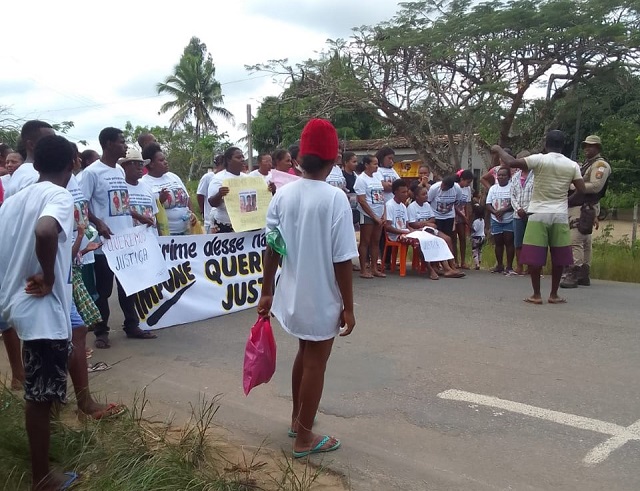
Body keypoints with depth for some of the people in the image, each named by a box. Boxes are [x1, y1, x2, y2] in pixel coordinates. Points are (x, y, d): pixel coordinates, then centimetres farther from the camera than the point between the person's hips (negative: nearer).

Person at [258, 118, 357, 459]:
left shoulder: (282, 195, -3)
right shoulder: (335, 198, -17)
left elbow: (271, 249, 2)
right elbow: (342, 261, -17)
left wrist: (267, 292, 12)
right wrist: (348, 307, -8)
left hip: (292, 294, 6)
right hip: (322, 299, -5)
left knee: (305, 353, 25)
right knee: (315, 364, 9)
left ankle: (296, 420, 40)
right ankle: (304, 438, 23)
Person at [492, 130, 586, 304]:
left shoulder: (539, 159, -7)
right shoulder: (572, 165, 3)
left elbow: (512, 163, -14)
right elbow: (581, 191, 2)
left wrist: (499, 150, 3)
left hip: (538, 214, -3)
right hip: (560, 215, 3)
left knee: (534, 256, 4)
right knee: (558, 257, 10)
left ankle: (536, 295, 6)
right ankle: (554, 295, 16)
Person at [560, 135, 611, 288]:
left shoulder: (601, 165, -6)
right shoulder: (585, 165, 24)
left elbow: (595, 186, -19)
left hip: (585, 208, -10)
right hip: (577, 207, 10)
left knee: (575, 241, -17)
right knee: (584, 242, 12)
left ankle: (573, 275, -20)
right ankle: (584, 275, 17)